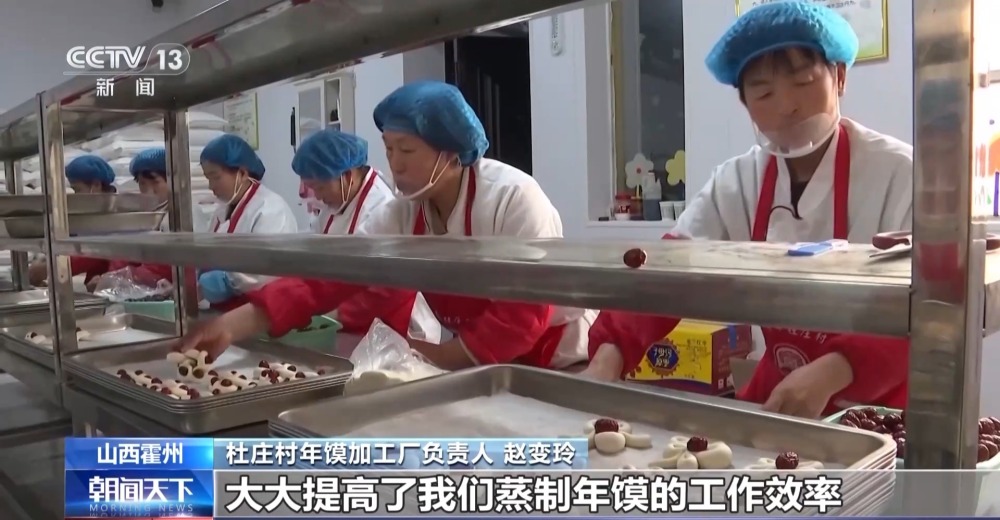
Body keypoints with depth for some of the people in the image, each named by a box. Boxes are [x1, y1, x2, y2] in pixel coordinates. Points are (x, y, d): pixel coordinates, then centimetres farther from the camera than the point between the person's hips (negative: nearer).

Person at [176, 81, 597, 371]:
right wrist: (234, 325, -20)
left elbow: (525, 313, -23)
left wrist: (446, 356, -19)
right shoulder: (404, 214, -5)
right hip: (484, 365, 5)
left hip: (554, 364, -5)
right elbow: (329, 274, -12)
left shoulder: (512, 197, -24)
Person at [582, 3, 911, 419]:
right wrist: (610, 352, -30)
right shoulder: (738, 182, -2)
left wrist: (834, 372, -36)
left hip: (880, 407, -3)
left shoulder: (899, 174, -13)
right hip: (777, 398, 4)